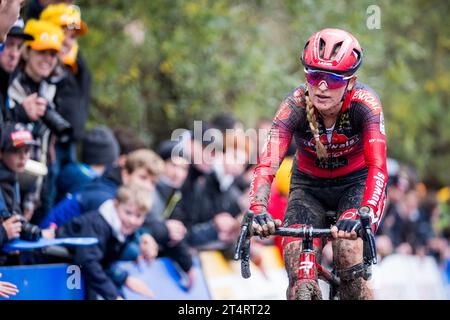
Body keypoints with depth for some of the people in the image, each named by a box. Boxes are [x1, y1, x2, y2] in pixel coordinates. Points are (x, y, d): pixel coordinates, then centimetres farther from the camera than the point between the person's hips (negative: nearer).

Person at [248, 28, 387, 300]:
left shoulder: (364, 103, -28)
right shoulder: (296, 105, -26)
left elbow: (378, 167, -37)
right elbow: (268, 163, -36)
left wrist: (362, 214, -55)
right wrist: (258, 210, -54)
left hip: (356, 183, -1)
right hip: (309, 186, 1)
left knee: (348, 256, -26)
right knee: (299, 275, -17)